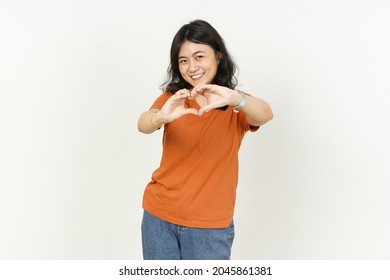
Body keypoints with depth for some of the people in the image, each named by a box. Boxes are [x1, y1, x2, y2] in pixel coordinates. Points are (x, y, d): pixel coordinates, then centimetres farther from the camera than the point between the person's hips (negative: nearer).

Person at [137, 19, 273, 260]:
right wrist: (161, 116, -41)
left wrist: (235, 98, -45)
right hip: (159, 216, 2)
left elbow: (265, 115, -24)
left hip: (210, 225, -2)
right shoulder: (172, 97, 1)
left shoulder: (237, 106, -3)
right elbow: (143, 125, -18)